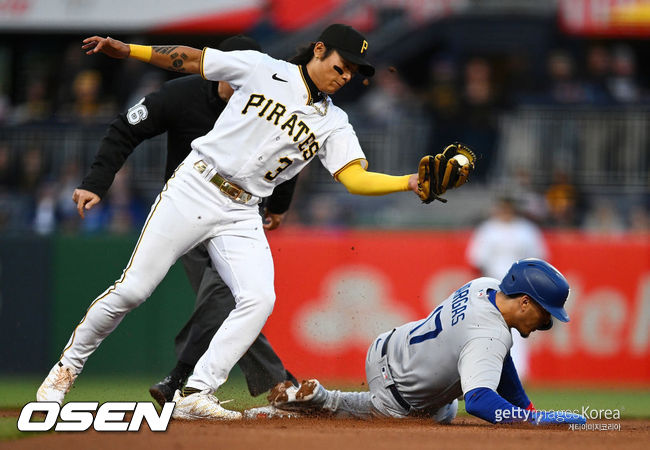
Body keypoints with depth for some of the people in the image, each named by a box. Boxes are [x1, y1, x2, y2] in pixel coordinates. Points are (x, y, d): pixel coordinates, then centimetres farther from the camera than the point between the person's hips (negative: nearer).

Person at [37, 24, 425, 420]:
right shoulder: (262, 70, 0)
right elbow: (189, 60, 3)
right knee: (133, 289, -7)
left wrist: (409, 183, -21)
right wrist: (126, 50, -6)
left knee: (259, 298, -19)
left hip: (241, 215, 3)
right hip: (194, 190, -3)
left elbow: (355, 178, -4)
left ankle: (195, 395, -16)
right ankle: (68, 367, 13)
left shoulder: (334, 124, 8)